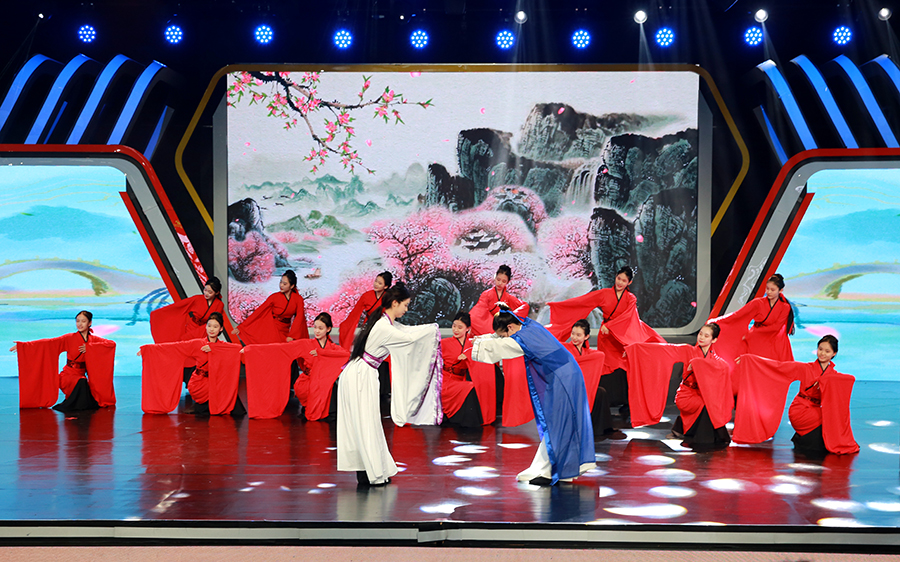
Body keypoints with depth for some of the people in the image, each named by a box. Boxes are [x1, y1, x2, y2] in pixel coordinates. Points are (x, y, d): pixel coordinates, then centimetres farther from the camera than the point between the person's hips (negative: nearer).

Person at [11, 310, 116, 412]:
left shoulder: (93, 340, 3)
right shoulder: (70, 338, -6)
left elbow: (112, 344, -11)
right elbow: (47, 343, -12)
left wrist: (89, 347, -18)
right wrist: (23, 345, -19)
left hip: (82, 375, 4)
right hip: (68, 376, -4)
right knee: (81, 382, -37)